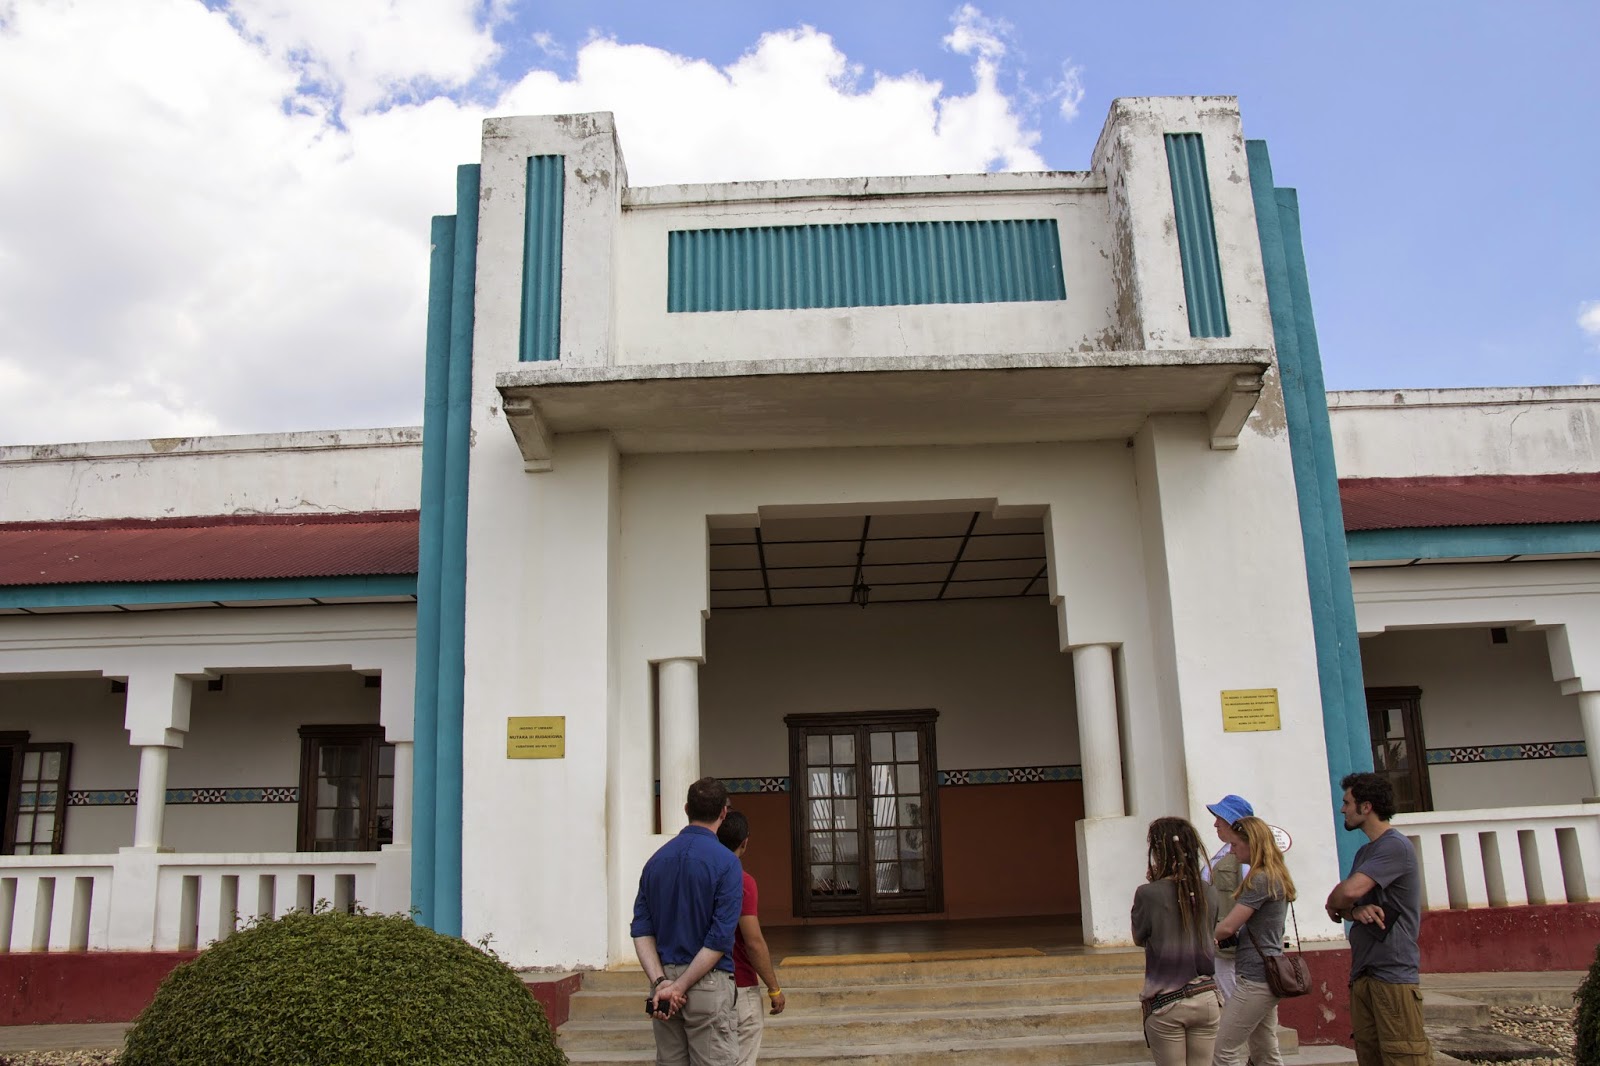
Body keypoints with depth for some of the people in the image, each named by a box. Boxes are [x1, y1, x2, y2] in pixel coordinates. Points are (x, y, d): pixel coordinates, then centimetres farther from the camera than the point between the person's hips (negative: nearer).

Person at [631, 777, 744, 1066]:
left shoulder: (657, 859, 6)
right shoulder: (726, 862, -11)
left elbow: (642, 930, 1)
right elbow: (719, 939, -16)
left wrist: (660, 981, -7)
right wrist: (680, 986, -12)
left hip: (663, 984, 6)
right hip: (707, 983, -6)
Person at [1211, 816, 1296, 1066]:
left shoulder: (1260, 880, -16)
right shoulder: (1277, 877, 14)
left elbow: (1228, 927, -18)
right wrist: (1217, 938, 6)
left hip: (1254, 977, -10)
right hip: (1267, 974, 10)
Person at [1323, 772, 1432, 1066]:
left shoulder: (1395, 846, -11)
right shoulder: (1365, 852, 19)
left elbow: (1350, 891, -22)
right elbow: (1347, 902, 15)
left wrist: (1334, 905, 0)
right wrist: (1355, 910, -9)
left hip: (1393, 974, -9)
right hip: (1362, 973, 9)